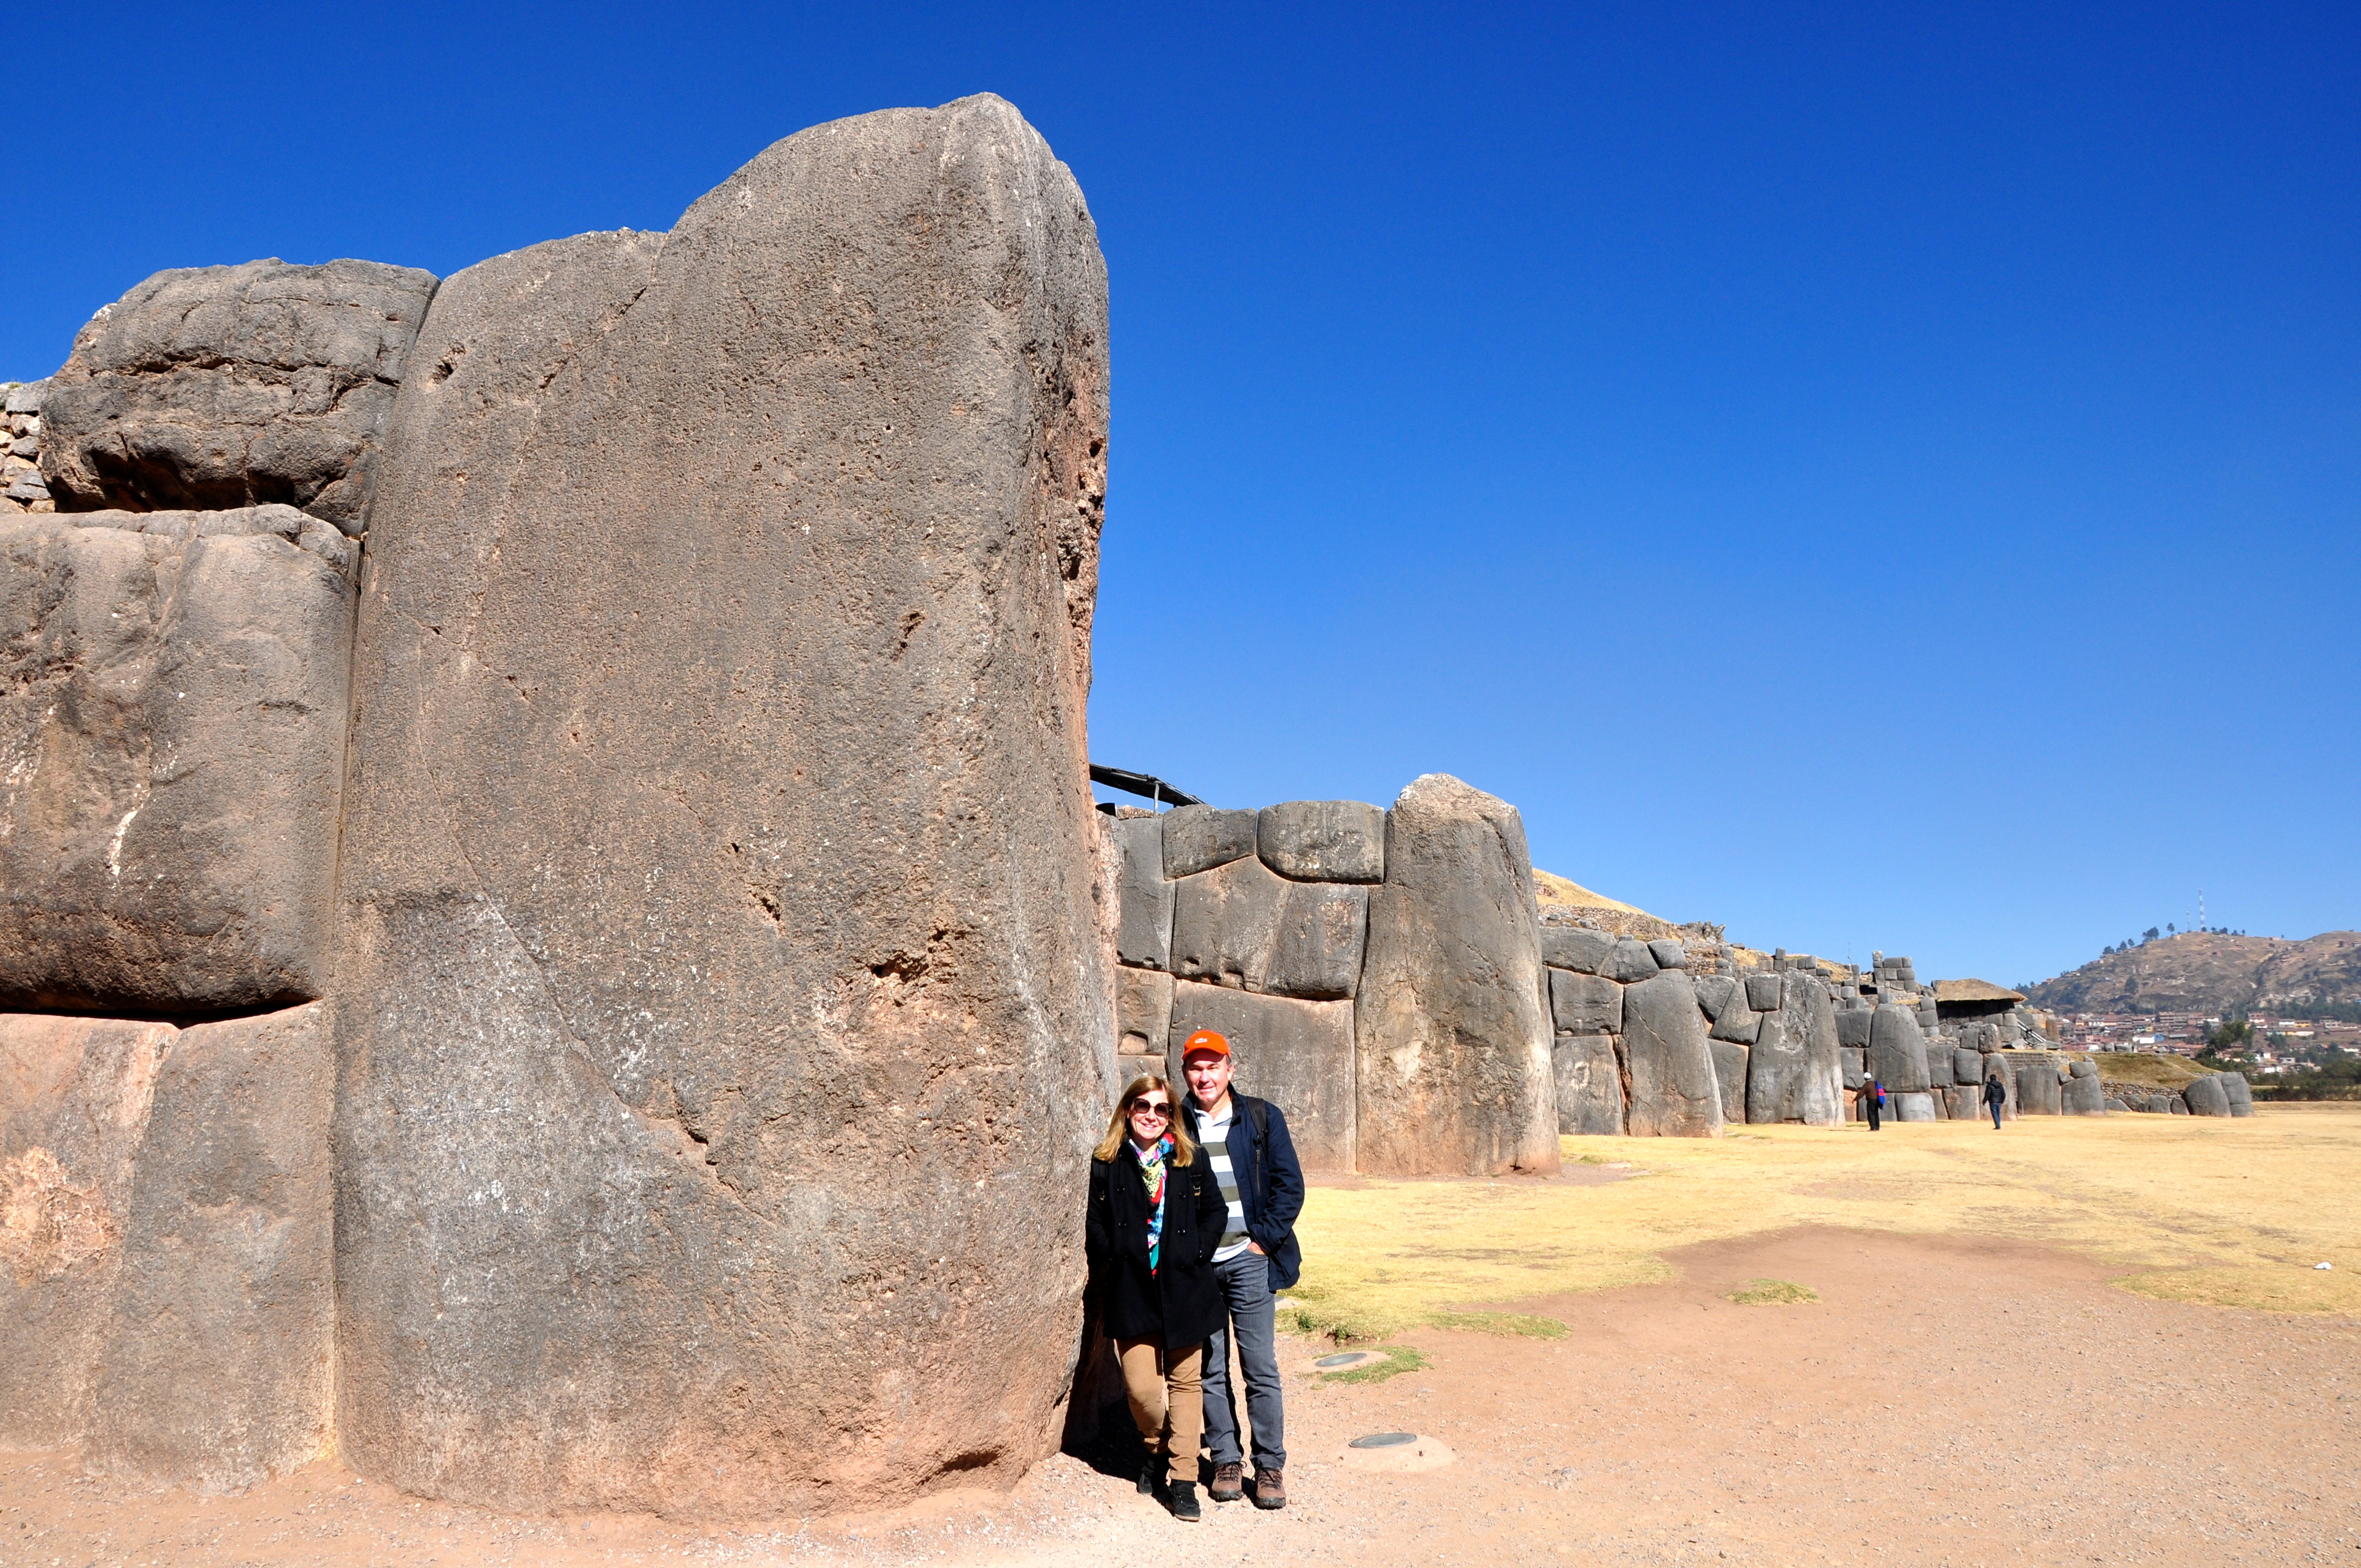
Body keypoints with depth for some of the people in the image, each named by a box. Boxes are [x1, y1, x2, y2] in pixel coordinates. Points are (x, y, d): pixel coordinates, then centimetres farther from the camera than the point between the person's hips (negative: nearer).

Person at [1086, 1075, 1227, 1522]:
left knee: (1185, 1381, 5)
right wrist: (1114, 1264, -5)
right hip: (1131, 1291, -1)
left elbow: (1215, 1211, 7)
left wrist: (1195, 1256, -3)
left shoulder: (1189, 1160, 4)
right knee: (1141, 1387, -4)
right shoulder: (1106, 1164, 2)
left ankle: (1182, 1480, 13)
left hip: (1183, 1287, 1)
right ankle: (1157, 1448, 27)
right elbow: (1095, 1226, 4)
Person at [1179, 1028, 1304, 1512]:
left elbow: (1289, 1185, 3)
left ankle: (1270, 1467, 12)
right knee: (1210, 1371, 7)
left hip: (1248, 1261, -1)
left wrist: (1264, 1240, -5)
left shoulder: (1261, 1118, 3)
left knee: (1261, 1371, 1)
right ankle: (1226, 1461, 20)